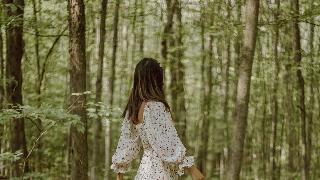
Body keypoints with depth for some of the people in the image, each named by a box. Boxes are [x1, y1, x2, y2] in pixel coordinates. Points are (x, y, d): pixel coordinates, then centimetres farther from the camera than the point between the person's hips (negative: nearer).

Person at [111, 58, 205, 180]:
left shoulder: (133, 108, 8)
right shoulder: (155, 107, -16)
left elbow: (126, 143, 14)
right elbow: (168, 144, -20)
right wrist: (191, 168, -19)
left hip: (145, 170, 8)